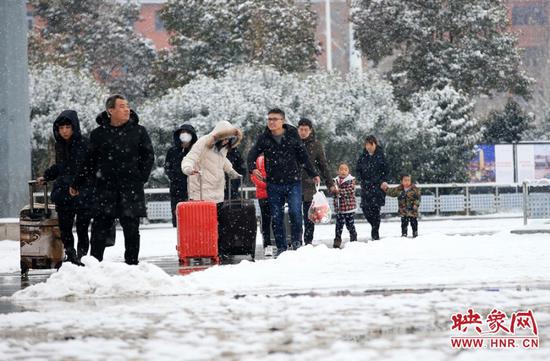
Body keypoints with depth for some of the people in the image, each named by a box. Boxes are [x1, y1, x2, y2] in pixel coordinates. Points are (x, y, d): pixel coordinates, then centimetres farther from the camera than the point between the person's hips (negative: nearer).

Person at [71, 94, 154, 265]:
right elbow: (89, 161, 10)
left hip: (131, 188, 0)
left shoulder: (138, 131, 5)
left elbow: (148, 156, 10)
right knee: (100, 229, -2)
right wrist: (77, 183, 10)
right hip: (105, 188, 0)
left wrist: (141, 177, 1)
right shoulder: (98, 134, 5)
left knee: (131, 229, 5)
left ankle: (132, 263, 13)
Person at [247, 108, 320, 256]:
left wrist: (313, 174, 13)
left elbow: (303, 156, 8)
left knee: (295, 212, -16)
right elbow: (252, 154, 3)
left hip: (293, 182, -2)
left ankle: (297, 242, 3)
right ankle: (281, 247, 11)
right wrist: (252, 168, -18)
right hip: (274, 184, 2)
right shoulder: (264, 138, 2)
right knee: (277, 217, 2)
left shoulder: (292, 135, 0)